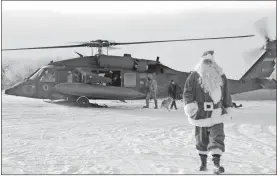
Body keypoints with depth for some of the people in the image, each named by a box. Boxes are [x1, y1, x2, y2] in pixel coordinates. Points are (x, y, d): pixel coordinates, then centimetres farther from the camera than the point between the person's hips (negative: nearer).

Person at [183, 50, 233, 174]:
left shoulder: (221, 76, 9)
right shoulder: (194, 76, -2)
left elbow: (226, 94, 18)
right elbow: (187, 92, -6)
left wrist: (228, 108, 20)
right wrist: (189, 105, -20)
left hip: (216, 114, 2)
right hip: (201, 113, -1)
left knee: (217, 137, -10)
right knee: (201, 139, 9)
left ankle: (216, 164, -12)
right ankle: (203, 162, 26)